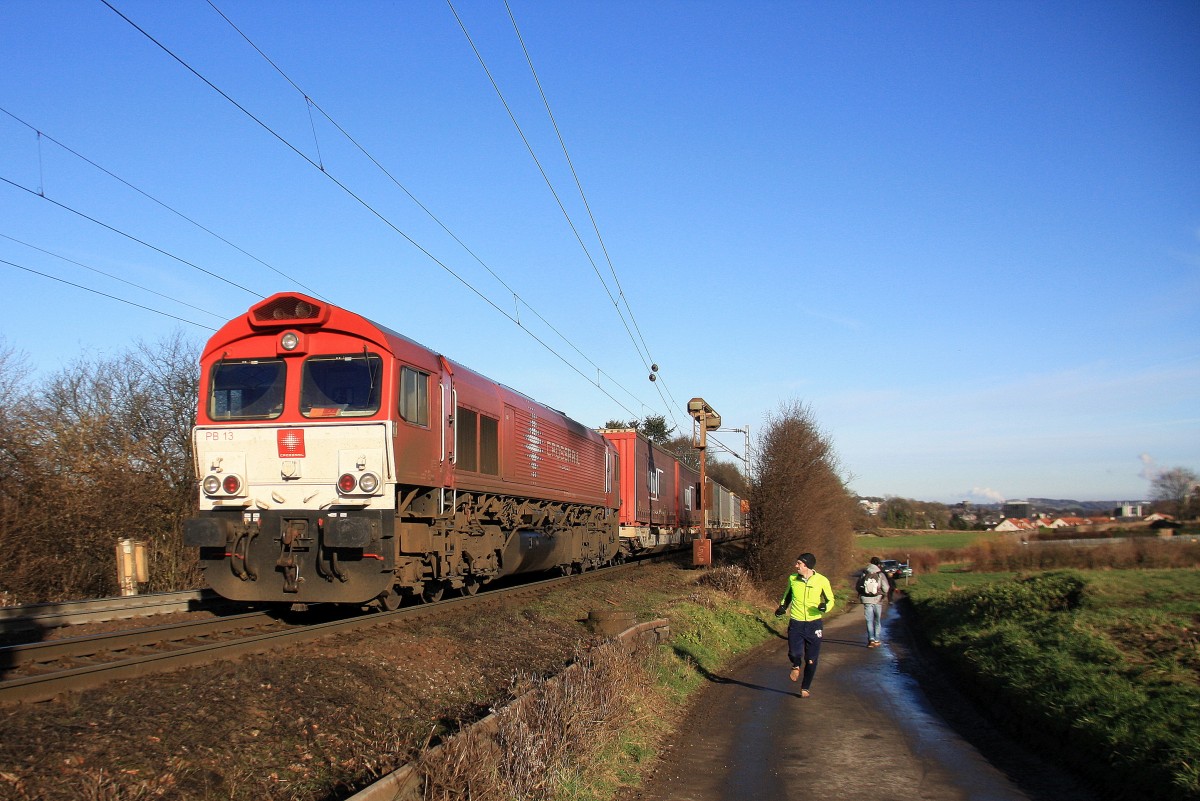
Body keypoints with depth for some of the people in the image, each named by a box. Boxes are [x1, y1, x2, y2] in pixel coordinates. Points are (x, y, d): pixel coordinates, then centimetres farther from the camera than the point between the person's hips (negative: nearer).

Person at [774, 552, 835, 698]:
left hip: (814, 624, -1)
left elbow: (830, 600, 3)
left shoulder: (822, 581, -7)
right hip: (796, 624, 1)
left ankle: (805, 688, 25)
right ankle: (796, 666, 21)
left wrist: (825, 607, -19)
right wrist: (783, 607, 1)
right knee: (794, 653, -16)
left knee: (811, 660, 4)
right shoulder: (792, 579, 0)